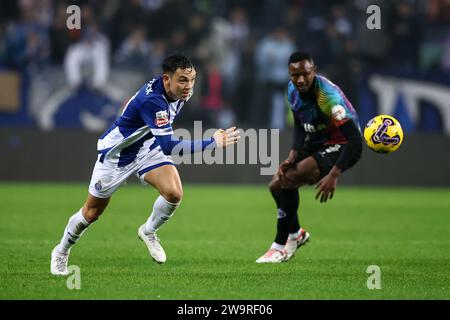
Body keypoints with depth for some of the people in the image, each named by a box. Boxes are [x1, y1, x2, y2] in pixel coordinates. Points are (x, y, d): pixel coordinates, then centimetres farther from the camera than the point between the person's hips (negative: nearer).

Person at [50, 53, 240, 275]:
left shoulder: (179, 91, -13)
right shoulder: (152, 99, -38)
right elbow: (168, 146, -45)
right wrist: (213, 143, -48)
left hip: (148, 147, 6)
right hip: (116, 154, -6)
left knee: (174, 193, -21)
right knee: (92, 212, 9)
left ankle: (149, 231, 9)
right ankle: (61, 252, 36)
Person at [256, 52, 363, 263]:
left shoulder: (328, 96, -31)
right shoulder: (293, 90, -7)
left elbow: (355, 139, -33)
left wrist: (334, 175, -38)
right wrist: (293, 155, -9)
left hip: (340, 147, -8)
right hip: (316, 143, 8)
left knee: (288, 180, -24)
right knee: (276, 184, 6)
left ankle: (281, 247, -11)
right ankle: (296, 233, 33)